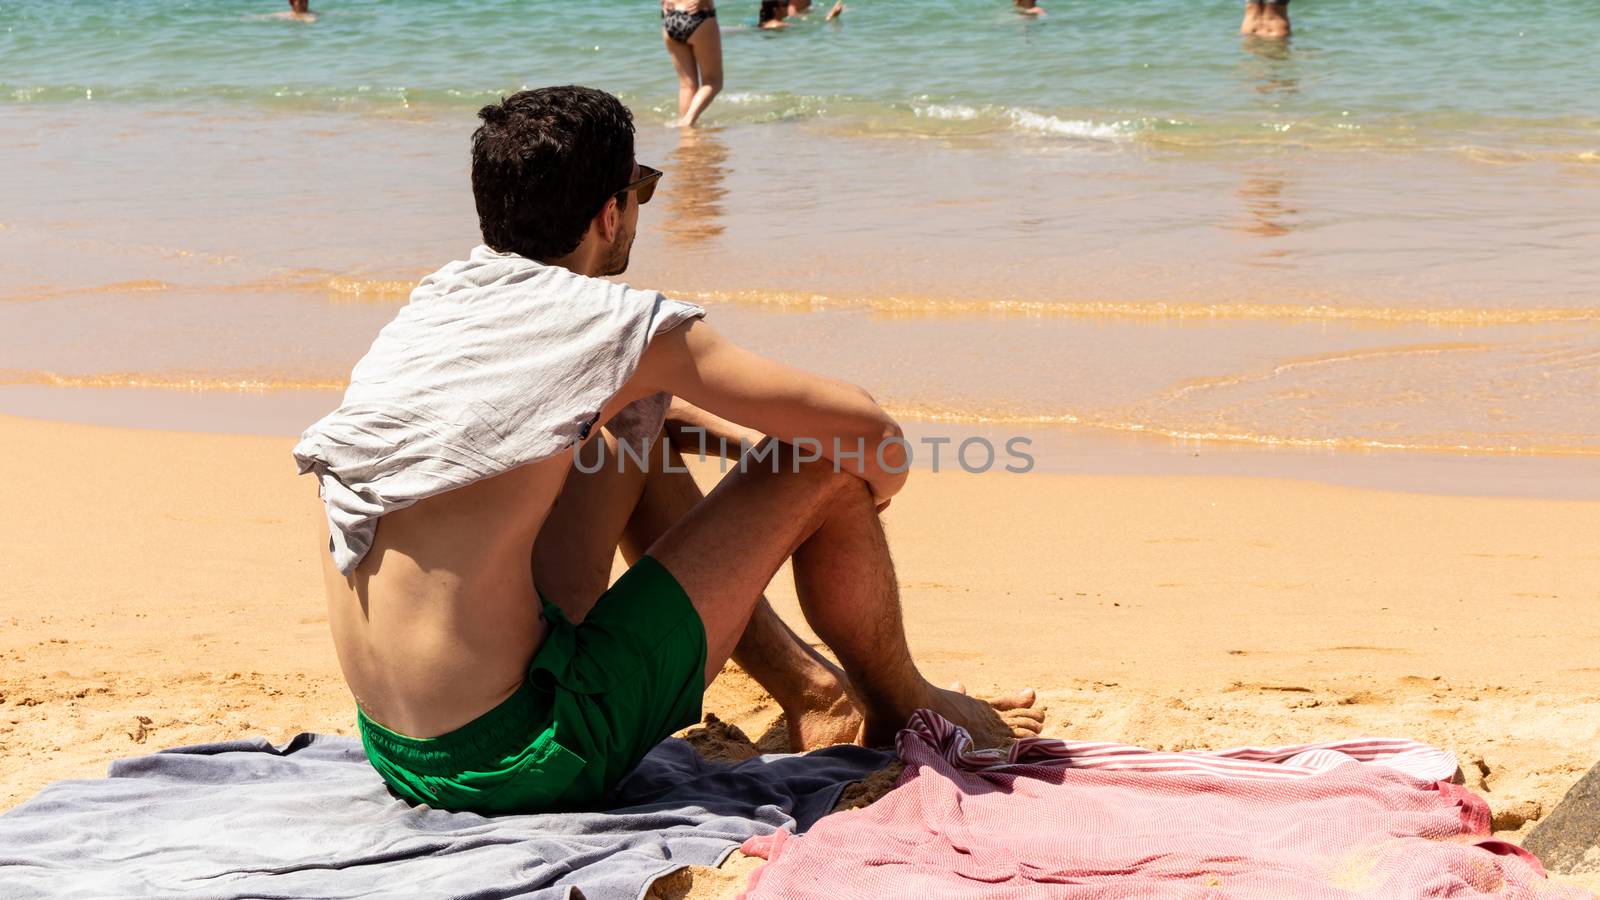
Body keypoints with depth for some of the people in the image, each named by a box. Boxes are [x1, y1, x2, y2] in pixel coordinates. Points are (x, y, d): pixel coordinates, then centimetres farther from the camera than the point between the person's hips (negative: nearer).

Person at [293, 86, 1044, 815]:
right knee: (823, 465, -1)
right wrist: (877, 481, 15)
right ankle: (902, 708, 26)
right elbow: (865, 427, -8)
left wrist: (734, 430, 29)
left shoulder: (433, 303, 10)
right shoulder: (617, 324, -12)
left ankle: (812, 692, 36)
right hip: (513, 762, -8)